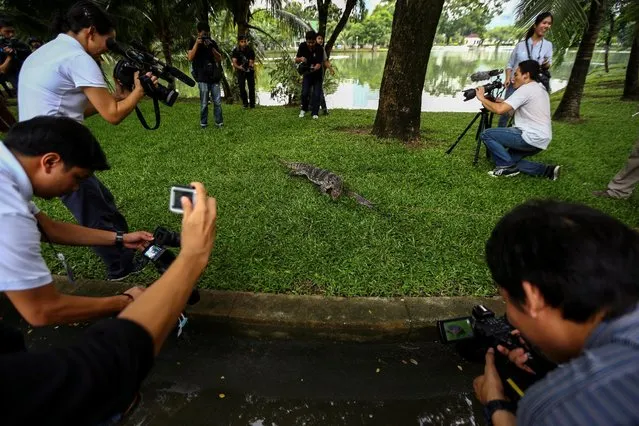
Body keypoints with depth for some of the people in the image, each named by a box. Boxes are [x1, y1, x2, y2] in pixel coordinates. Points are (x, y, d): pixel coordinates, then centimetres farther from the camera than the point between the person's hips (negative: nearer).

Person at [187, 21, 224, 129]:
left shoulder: (212, 42, 12)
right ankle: (203, 123, 9)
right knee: (204, 103, -3)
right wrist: (197, 44, -14)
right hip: (203, 78, -3)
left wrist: (211, 47, -11)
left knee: (217, 102, 1)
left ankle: (219, 122, 8)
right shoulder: (194, 42, 5)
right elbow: (190, 58, -8)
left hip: (214, 77, 3)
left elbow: (219, 58, 3)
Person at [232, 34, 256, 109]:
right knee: (241, 87, -11)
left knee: (251, 87, -5)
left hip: (250, 70, 0)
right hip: (241, 71, 0)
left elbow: (252, 62, -16)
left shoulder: (250, 50, -16)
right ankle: (245, 103, 5)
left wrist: (251, 65, -41)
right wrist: (239, 67, -44)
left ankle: (252, 103, 11)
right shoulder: (235, 50, -15)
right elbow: (234, 63, -21)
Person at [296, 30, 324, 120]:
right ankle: (304, 109, 15)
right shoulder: (302, 46, -12)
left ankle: (315, 113, 6)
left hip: (317, 73, -2)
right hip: (307, 73, 2)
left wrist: (315, 68, -50)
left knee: (316, 94, -7)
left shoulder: (319, 49, -21)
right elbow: (296, 60, -7)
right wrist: (300, 59, -31)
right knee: (305, 93, -9)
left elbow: (319, 64, -28)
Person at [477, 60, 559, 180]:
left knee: (486, 134, -8)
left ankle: (507, 166, -7)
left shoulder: (526, 89, -13)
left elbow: (499, 110, -22)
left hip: (531, 138, -10)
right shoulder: (540, 89, 18)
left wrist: (482, 98, -8)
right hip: (540, 140, 10)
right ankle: (547, 171, 11)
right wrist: (504, 102, 12)